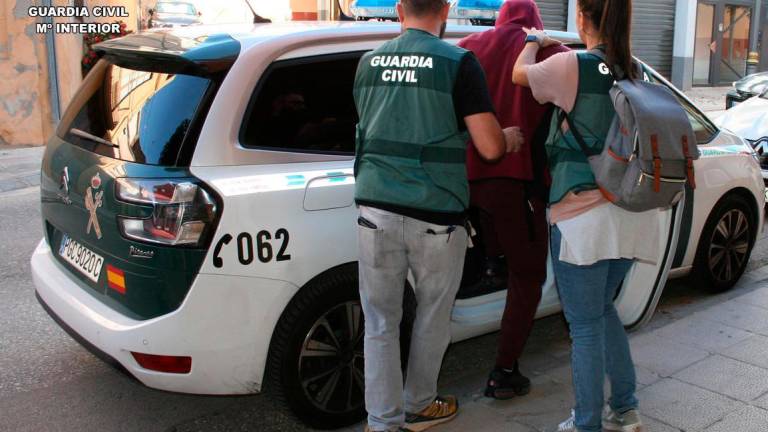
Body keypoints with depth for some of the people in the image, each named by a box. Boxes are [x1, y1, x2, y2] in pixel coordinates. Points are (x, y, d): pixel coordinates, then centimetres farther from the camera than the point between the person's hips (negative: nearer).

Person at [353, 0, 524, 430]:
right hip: (436, 216, -3)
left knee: (381, 323, 11)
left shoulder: (369, 62, 8)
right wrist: (510, 137, 13)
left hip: (376, 208, 3)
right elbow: (490, 147, -11)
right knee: (432, 319, 17)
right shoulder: (458, 62, -7)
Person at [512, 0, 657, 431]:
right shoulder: (637, 73, 7)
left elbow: (520, 74, 6)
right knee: (602, 308, 23)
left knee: (586, 325, 4)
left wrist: (535, 41, 27)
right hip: (631, 214, 7)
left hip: (583, 214, -7)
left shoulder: (572, 67, -11)